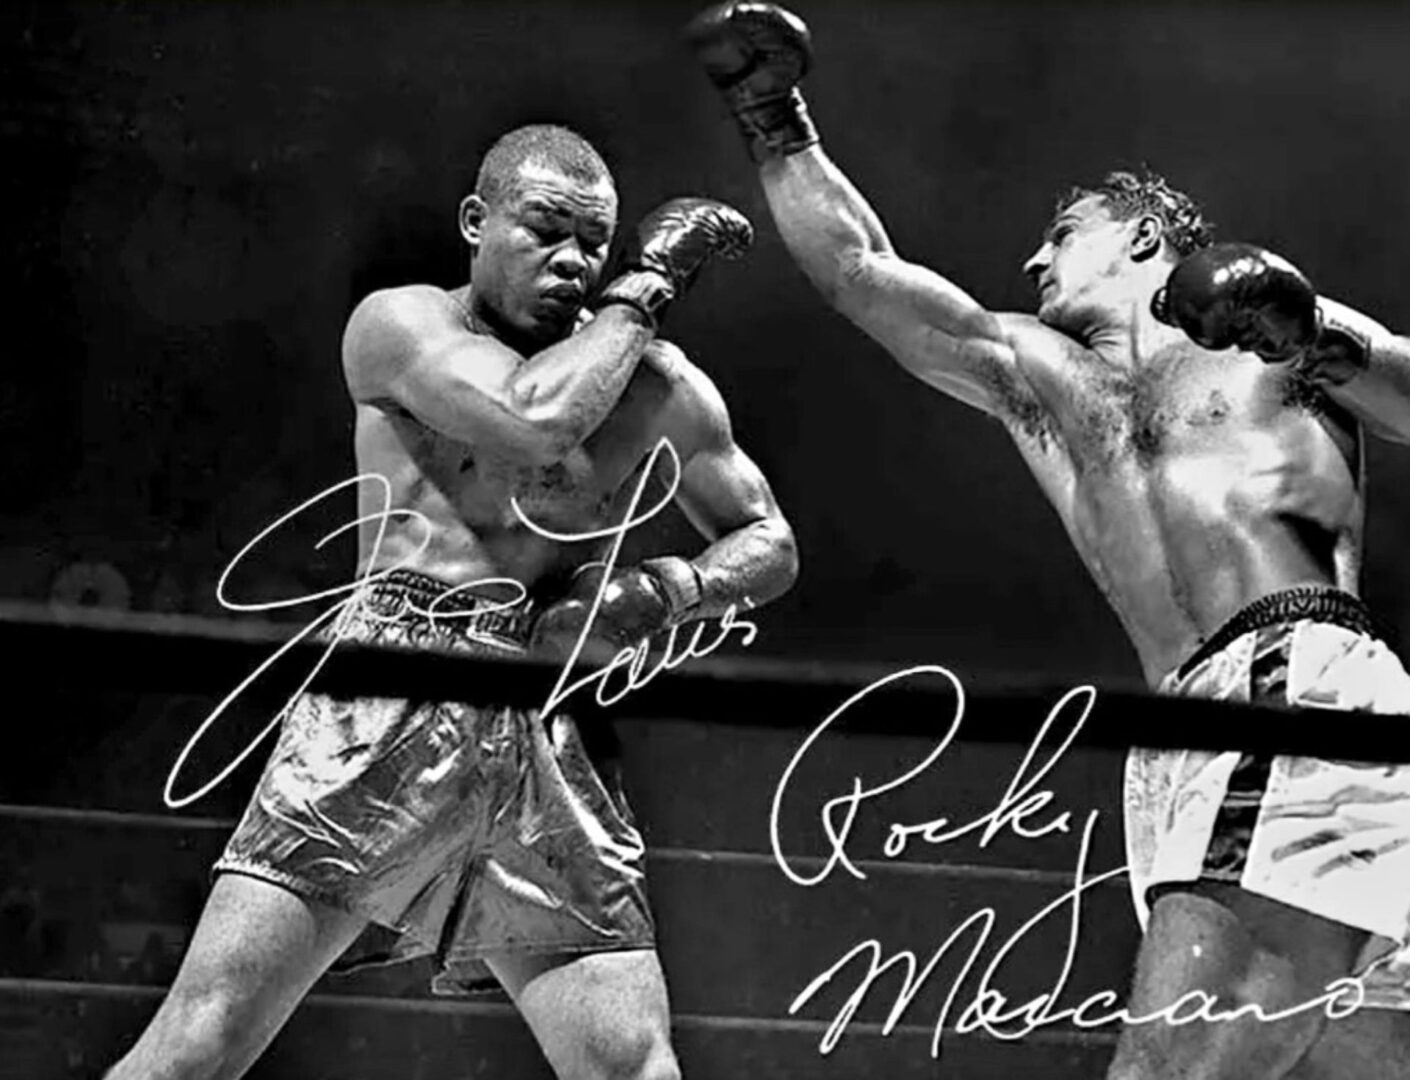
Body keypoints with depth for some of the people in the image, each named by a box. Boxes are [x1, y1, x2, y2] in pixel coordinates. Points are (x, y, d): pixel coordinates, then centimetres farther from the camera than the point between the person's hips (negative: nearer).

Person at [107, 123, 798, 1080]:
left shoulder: (657, 381, 14)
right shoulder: (400, 325, 4)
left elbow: (771, 544, 22)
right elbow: (535, 417, -15)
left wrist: (666, 588, 1)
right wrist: (650, 283, -2)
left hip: (553, 740, 3)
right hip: (389, 710, -3)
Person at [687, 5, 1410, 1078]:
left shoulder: (1283, 328, 19)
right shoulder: (1035, 375, 29)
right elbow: (853, 265, 25)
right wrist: (775, 124, 21)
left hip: (1312, 677, -5)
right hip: (1189, 742, 5)